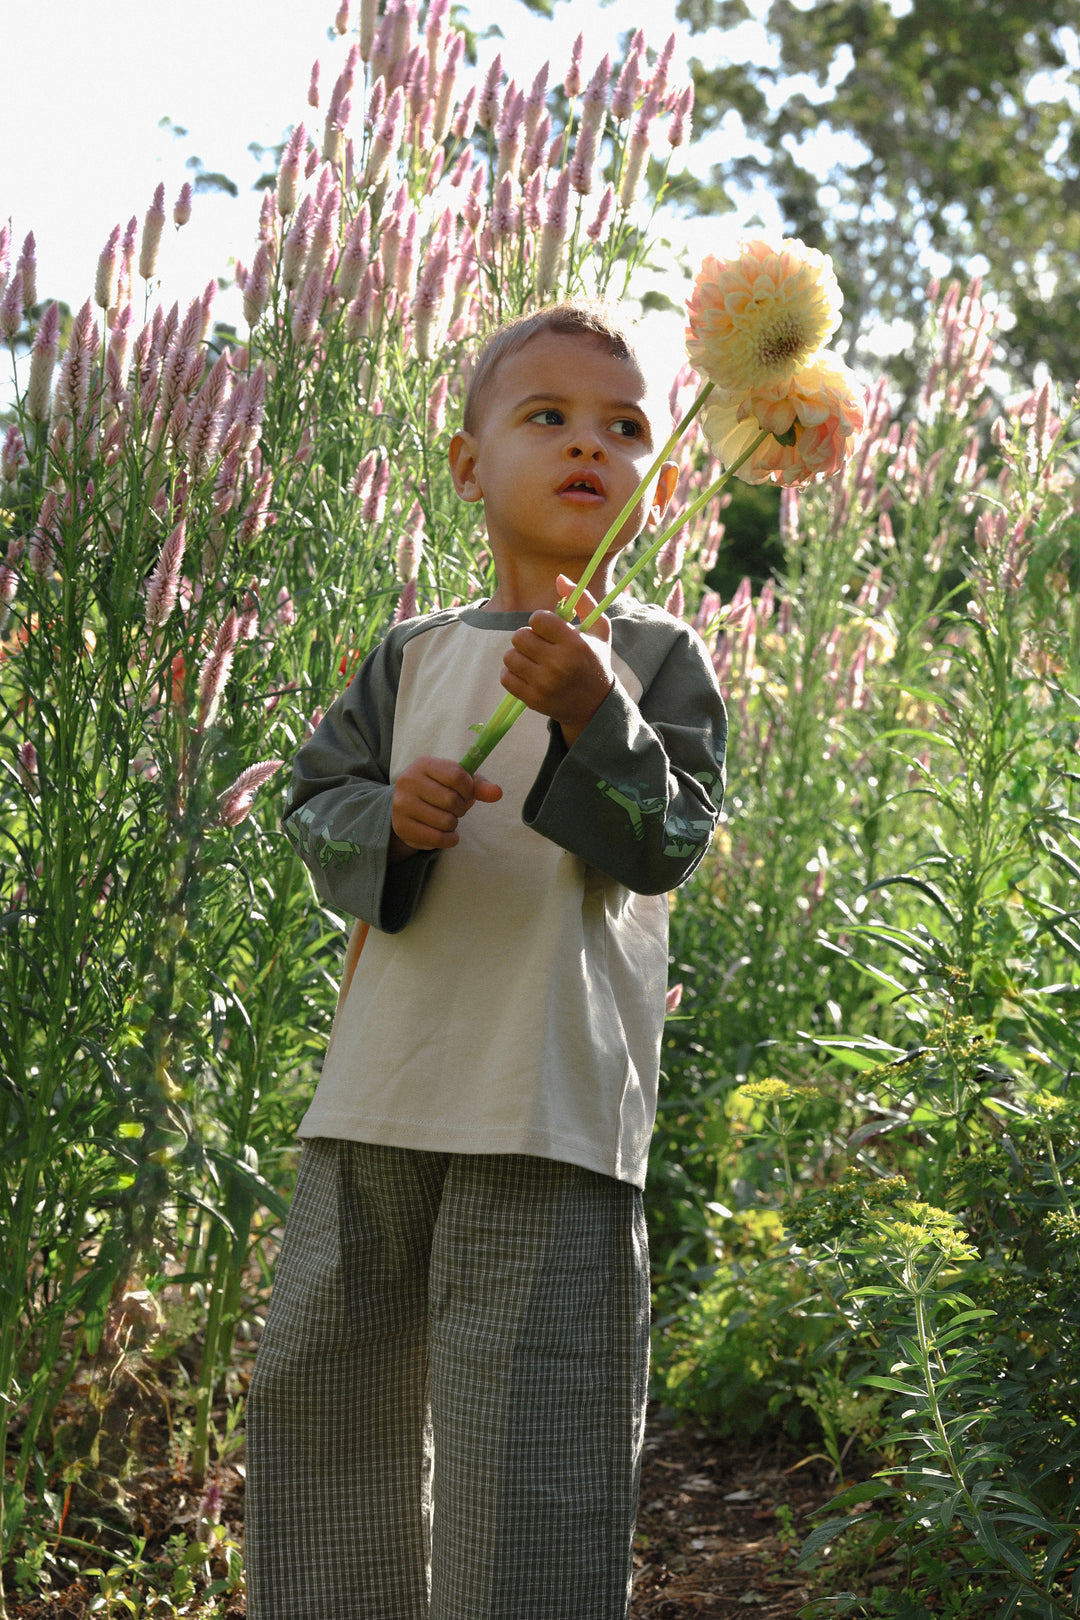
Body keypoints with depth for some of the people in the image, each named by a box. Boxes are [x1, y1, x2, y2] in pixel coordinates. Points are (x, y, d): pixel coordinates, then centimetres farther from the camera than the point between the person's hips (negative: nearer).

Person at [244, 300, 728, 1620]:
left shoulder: (656, 657, 2)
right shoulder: (415, 656, 11)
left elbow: (664, 846, -8)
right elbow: (313, 801, 10)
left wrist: (593, 714, -23)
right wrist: (389, 818, -12)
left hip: (553, 1111, -4)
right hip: (376, 1099, 5)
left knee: (527, 1440, -7)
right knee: (314, 1391, 15)